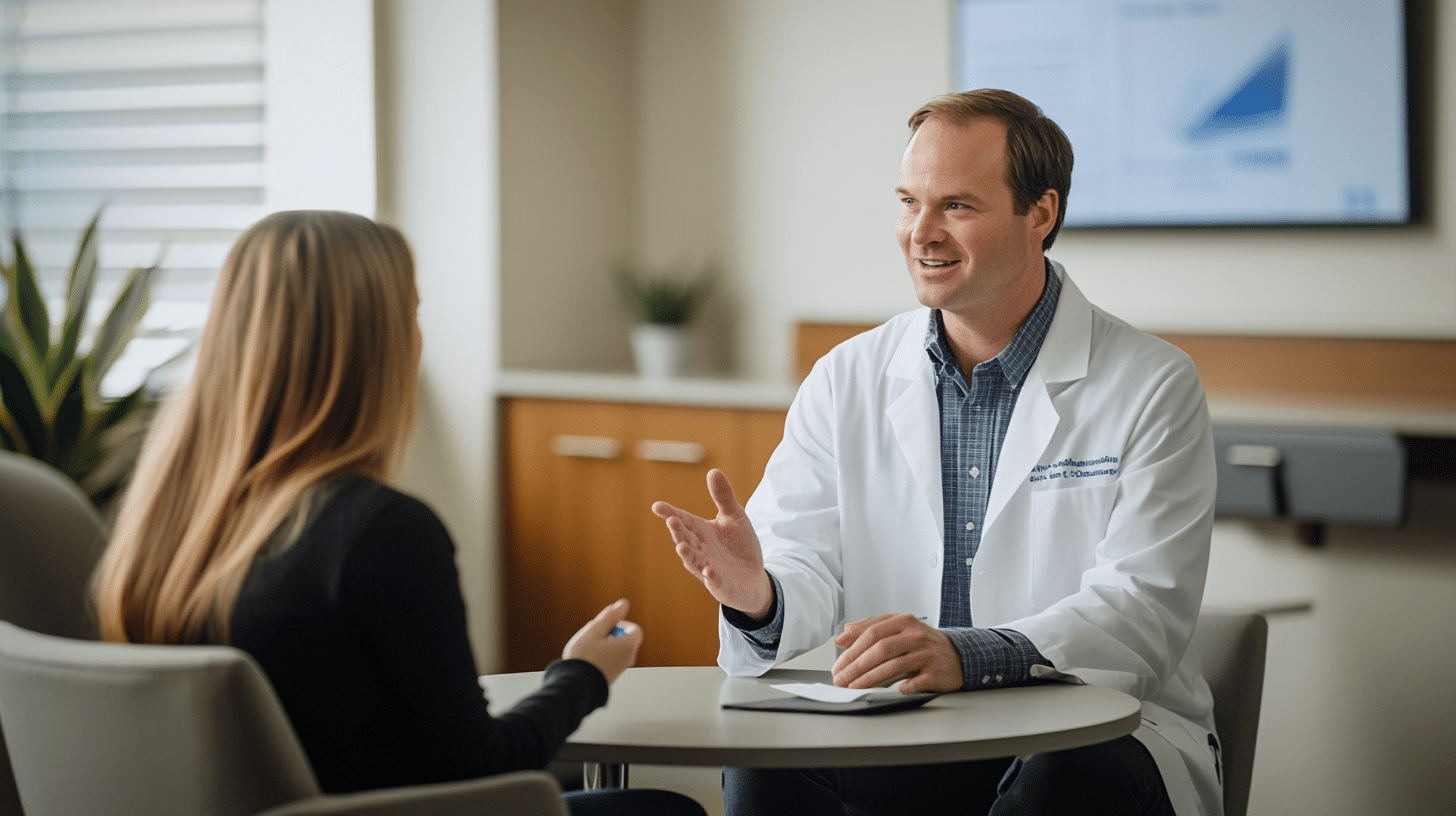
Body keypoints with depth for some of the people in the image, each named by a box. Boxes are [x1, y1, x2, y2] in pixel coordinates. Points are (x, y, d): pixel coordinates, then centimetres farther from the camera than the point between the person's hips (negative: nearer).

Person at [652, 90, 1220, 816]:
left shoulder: (1152, 388, -4)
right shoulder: (845, 382, 8)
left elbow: (1140, 614, -14)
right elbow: (807, 571, 1)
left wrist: (964, 654, -32)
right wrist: (758, 594, -27)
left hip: (1098, 737, -2)